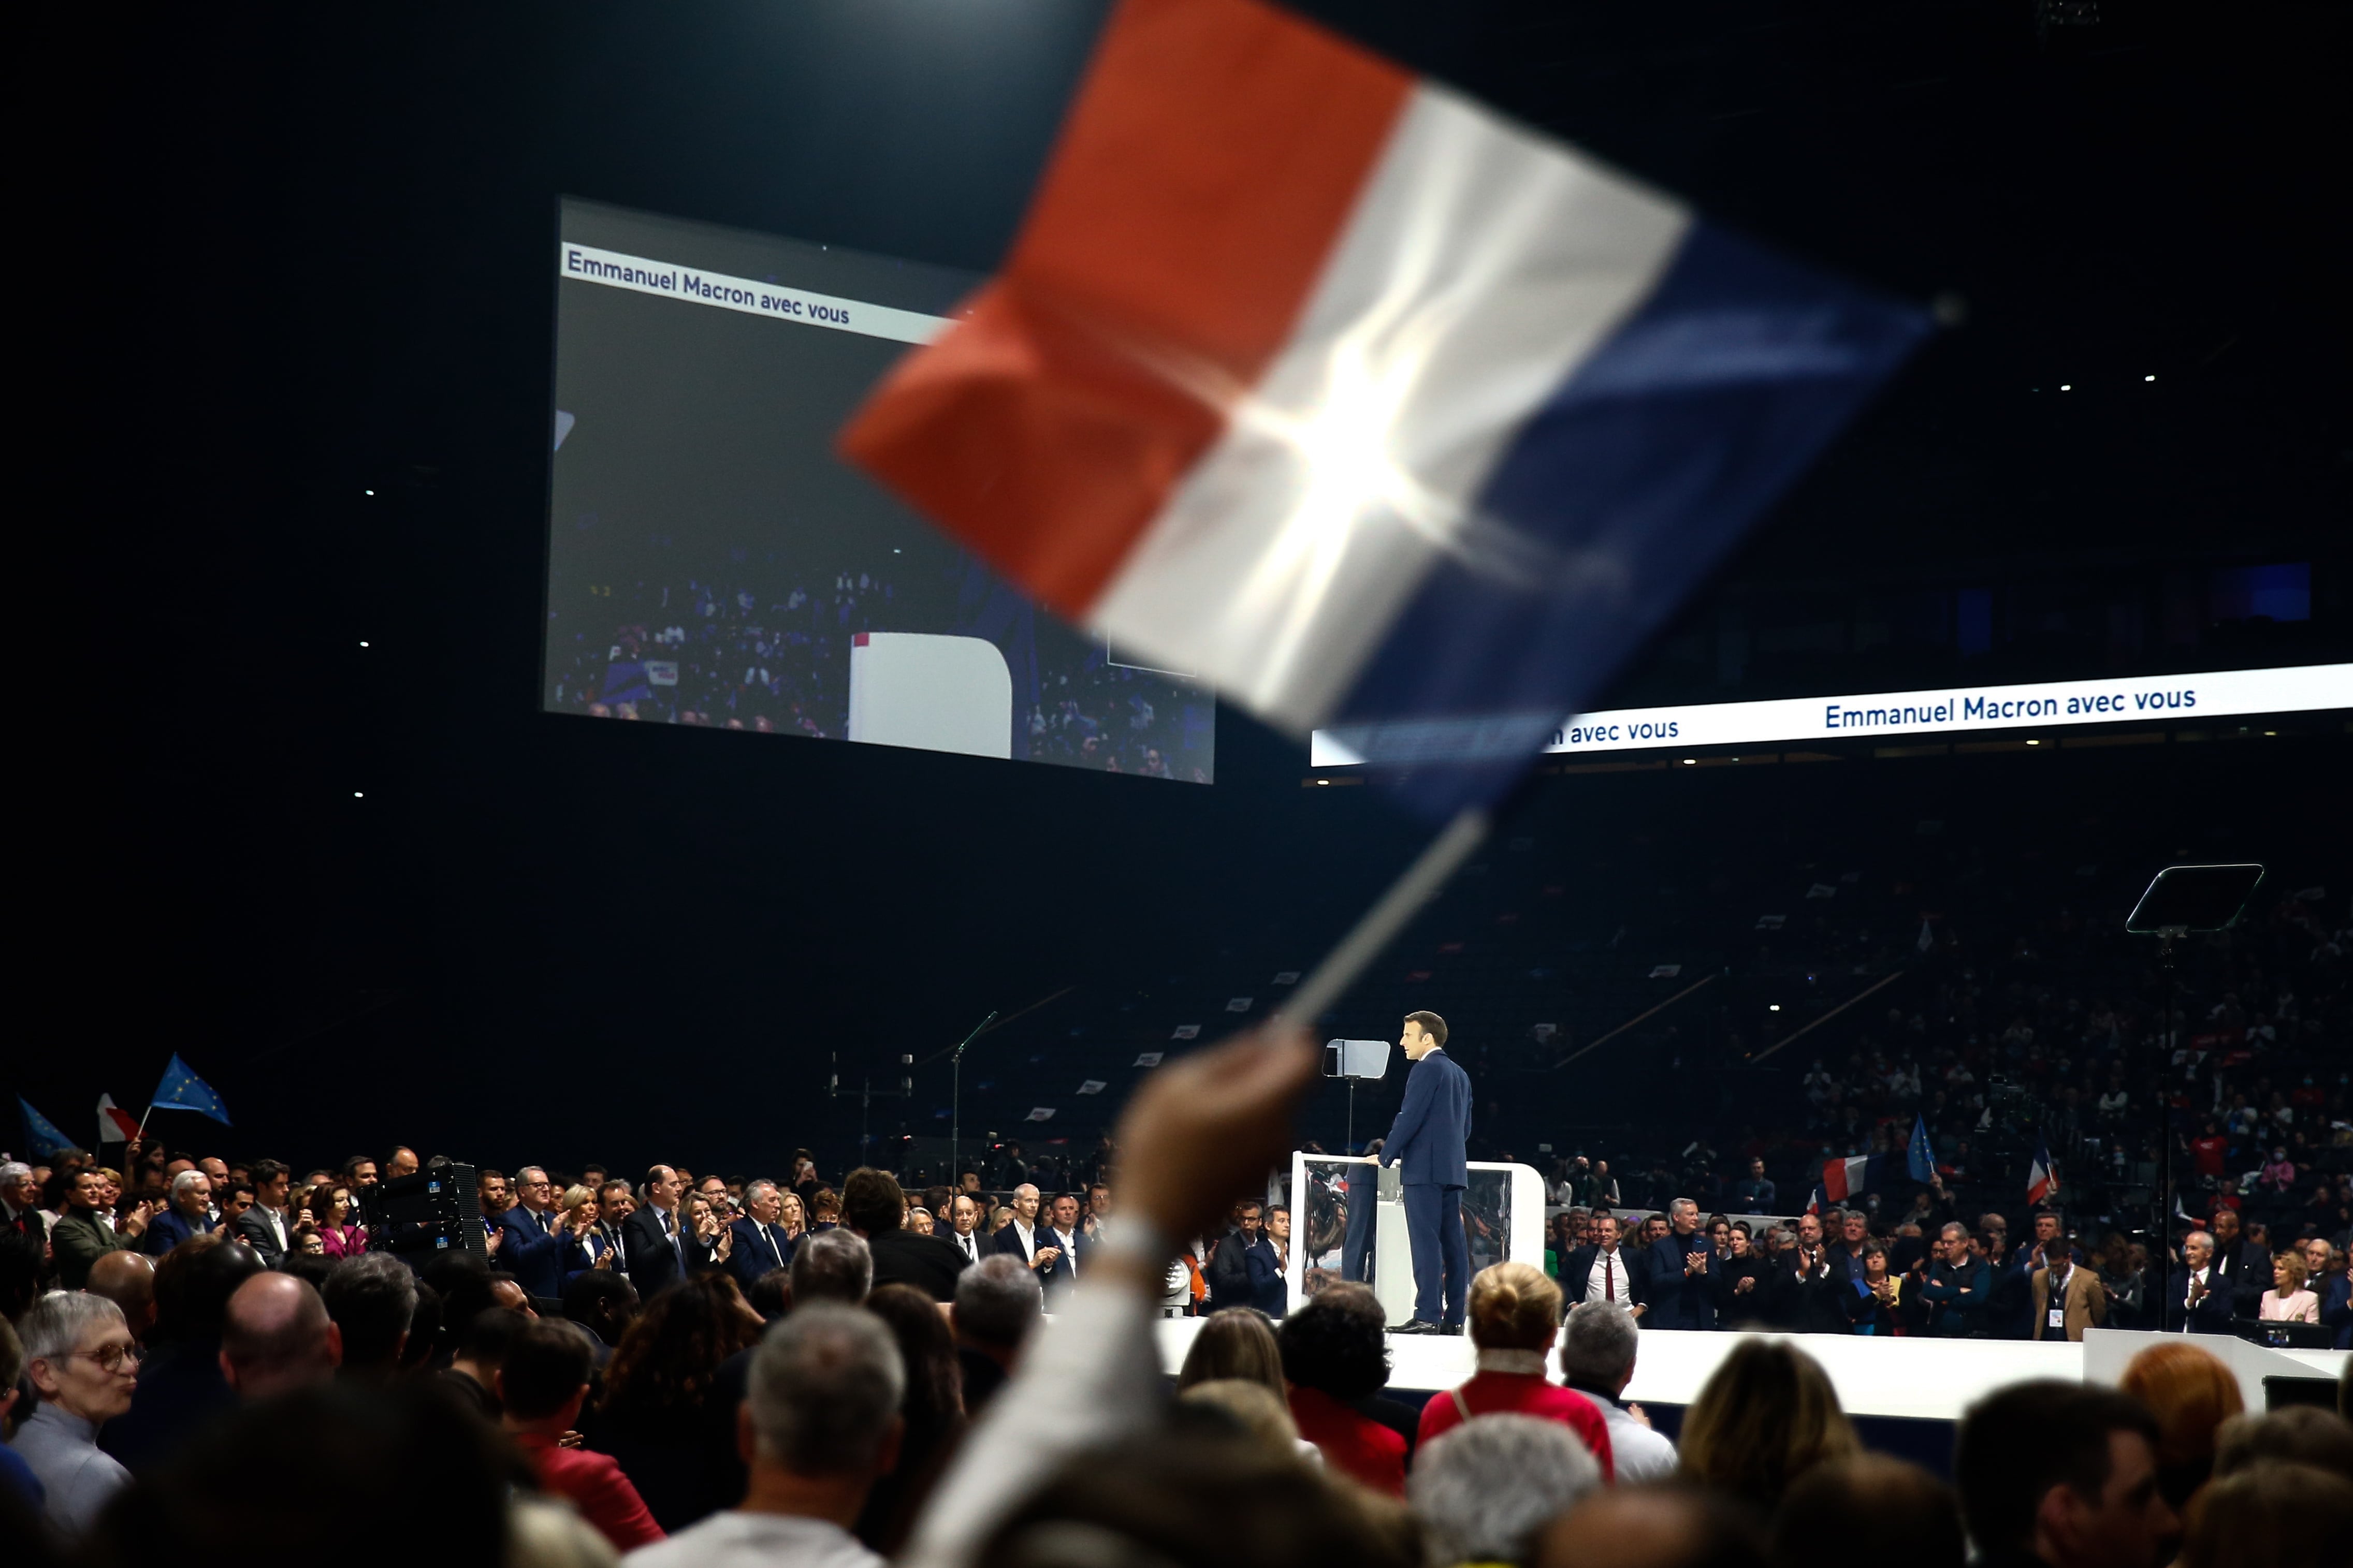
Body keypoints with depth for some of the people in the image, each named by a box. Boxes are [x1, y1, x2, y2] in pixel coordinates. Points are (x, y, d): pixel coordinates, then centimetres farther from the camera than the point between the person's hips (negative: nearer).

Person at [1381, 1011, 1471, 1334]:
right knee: (1453, 1243, 6)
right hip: (1454, 1168, 9)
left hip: (1424, 1168, -9)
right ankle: (1454, 1317, 6)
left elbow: (1410, 1117, -13)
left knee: (1426, 1242, -11)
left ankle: (1427, 1316, -15)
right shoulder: (1460, 1074, 19)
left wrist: (1387, 1156, -5)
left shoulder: (1426, 1068, -8)